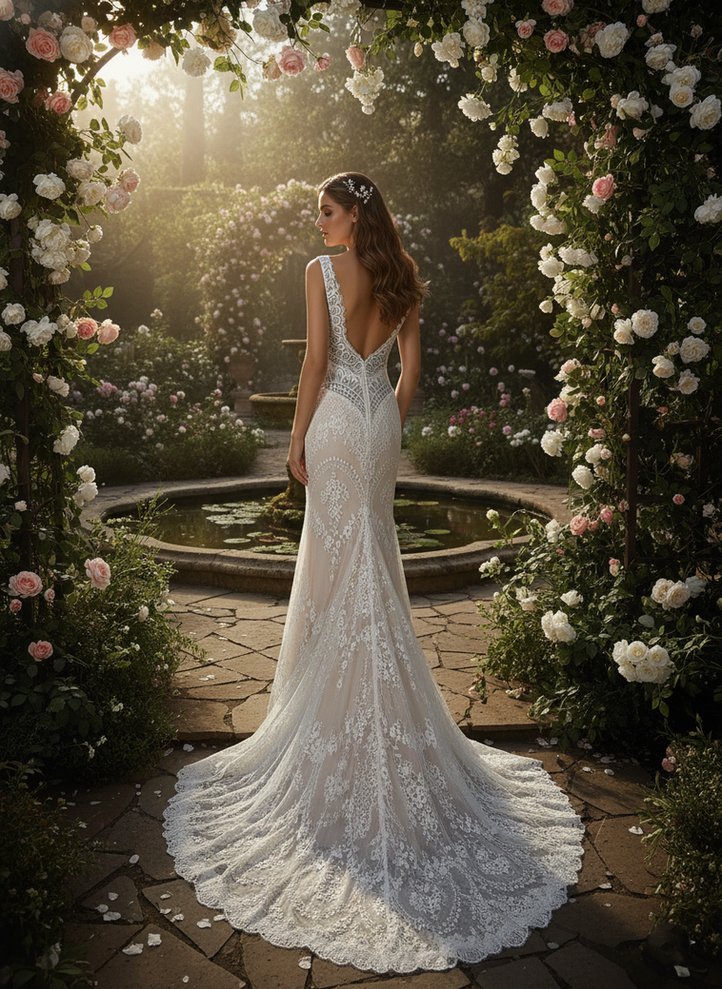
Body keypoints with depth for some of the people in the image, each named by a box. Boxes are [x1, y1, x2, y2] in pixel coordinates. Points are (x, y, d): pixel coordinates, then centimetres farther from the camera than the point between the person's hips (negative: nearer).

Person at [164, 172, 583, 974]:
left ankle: (329, 701, 11)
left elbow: (316, 359, -13)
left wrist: (296, 438, -7)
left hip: (338, 420, -6)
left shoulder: (322, 272, -10)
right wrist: (389, 423, 16)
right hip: (380, 420, 6)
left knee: (340, 555, 1)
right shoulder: (402, 277, 8)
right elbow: (411, 365, 8)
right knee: (373, 550, 14)